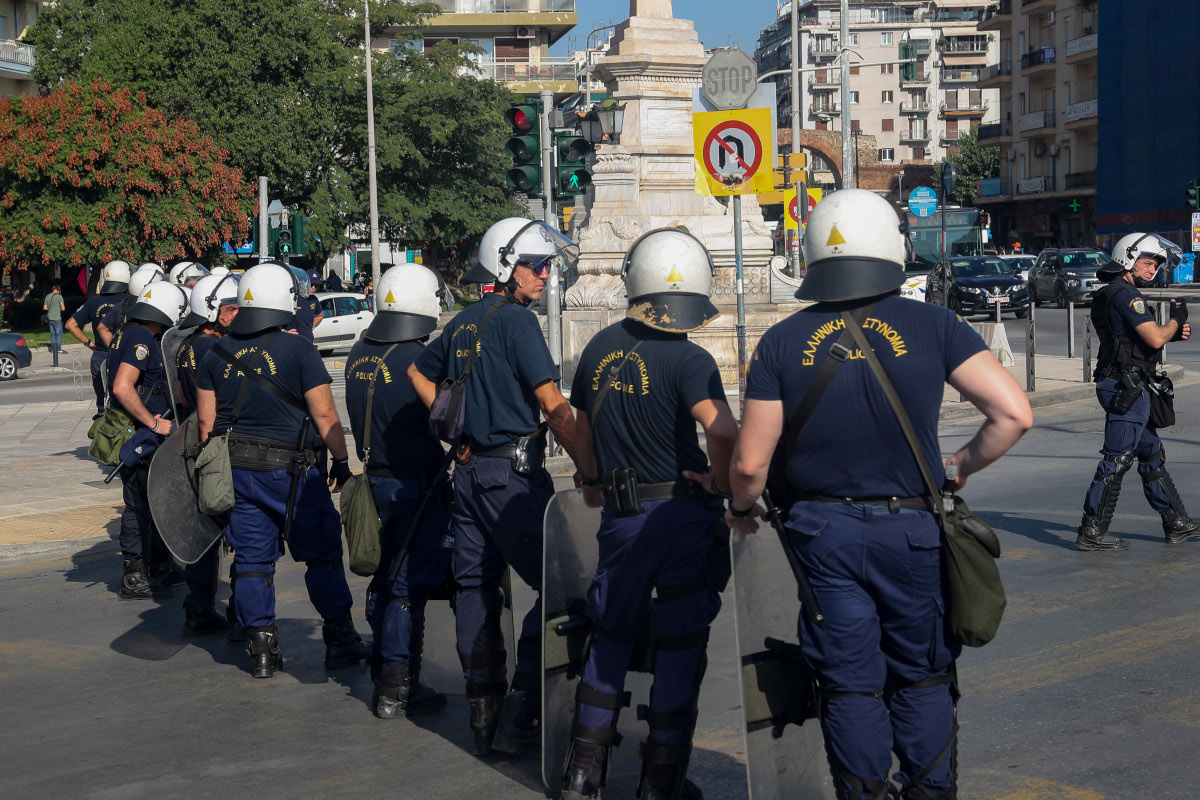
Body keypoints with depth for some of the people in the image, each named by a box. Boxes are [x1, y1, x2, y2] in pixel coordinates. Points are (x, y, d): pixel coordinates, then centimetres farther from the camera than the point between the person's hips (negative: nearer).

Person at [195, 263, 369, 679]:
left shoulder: (217, 353, 5)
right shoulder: (298, 350, -11)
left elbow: (206, 419, 8)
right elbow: (324, 415, -12)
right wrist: (342, 460, -2)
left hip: (235, 469, 5)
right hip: (290, 470, -4)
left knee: (252, 559, 9)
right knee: (322, 554, 7)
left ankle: (260, 649, 11)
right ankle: (340, 641, 12)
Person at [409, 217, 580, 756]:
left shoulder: (462, 323, 13)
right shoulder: (517, 321, -11)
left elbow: (419, 373, 29)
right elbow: (553, 405, -16)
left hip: (467, 470, 9)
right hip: (513, 473, -9)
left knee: (476, 587, 10)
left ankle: (483, 712, 15)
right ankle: (520, 712, -8)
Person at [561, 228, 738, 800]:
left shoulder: (600, 348, 3)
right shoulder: (688, 360, -15)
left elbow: (582, 429, 15)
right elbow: (721, 430, -30)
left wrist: (592, 481, 33)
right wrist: (722, 485, -11)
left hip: (622, 516, 4)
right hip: (685, 516, -4)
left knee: (610, 635, 19)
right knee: (680, 644, 8)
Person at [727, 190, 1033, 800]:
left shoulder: (782, 342, -5)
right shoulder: (933, 326, -6)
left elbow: (750, 462, -5)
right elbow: (1013, 414, -9)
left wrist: (742, 509, 15)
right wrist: (963, 466, 7)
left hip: (823, 534, 0)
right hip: (911, 531, 0)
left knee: (851, 685, 11)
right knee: (922, 679, 16)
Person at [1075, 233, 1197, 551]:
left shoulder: (1111, 294, 18)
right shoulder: (1126, 293, -14)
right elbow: (1154, 338, -20)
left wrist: (1174, 333, 9)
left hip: (1127, 387, 11)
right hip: (1127, 386, -11)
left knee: (1152, 455, 15)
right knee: (1116, 460, -8)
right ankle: (1091, 533, -4)